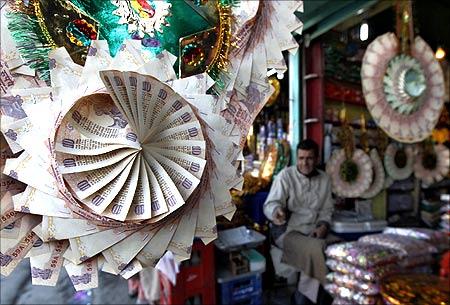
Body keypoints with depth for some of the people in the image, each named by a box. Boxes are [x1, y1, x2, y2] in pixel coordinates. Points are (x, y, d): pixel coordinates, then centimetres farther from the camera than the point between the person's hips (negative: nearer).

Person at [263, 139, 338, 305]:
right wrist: (276, 210, -34)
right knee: (316, 248, -30)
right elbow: (270, 203, -12)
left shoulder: (324, 179, 9)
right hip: (289, 231, -5)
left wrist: (323, 225, -6)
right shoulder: (285, 175, -6)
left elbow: (326, 210, 14)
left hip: (314, 232, 5)